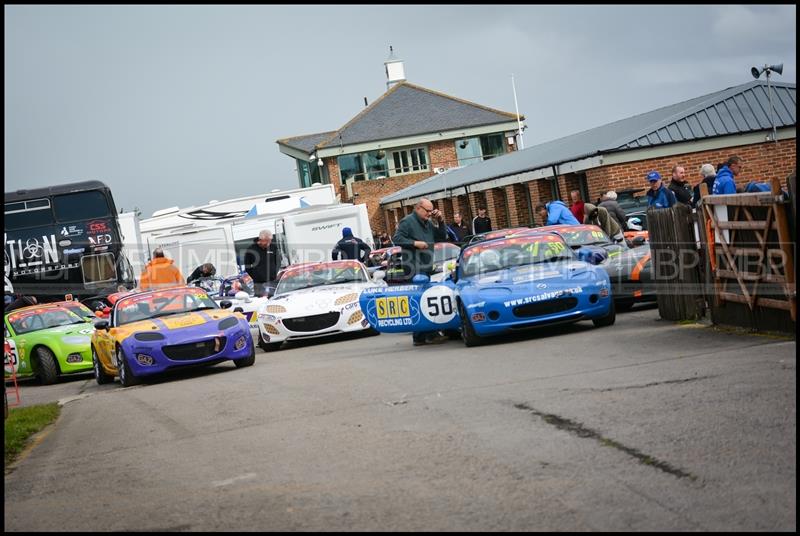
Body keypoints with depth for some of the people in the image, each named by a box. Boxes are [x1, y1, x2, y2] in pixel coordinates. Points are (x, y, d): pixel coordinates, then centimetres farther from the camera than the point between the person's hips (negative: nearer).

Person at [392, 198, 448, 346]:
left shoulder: (428, 224, 21)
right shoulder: (407, 222, -4)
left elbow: (442, 238, 24)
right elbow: (397, 238, -12)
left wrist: (441, 221, 11)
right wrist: (415, 243, -19)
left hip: (426, 268, 9)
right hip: (414, 270, -9)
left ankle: (419, 337, 13)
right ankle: (431, 335, -18)